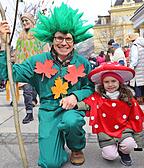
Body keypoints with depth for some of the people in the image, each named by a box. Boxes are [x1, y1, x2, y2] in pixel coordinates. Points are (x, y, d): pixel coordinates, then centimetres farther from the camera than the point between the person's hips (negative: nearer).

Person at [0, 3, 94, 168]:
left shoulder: (82, 62, 1)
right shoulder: (39, 61, -1)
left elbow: (91, 88, 5)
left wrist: (76, 96, -15)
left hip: (72, 108, 1)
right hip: (48, 110, 0)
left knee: (71, 122, -38)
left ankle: (77, 149, -1)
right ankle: (58, 141, 27)